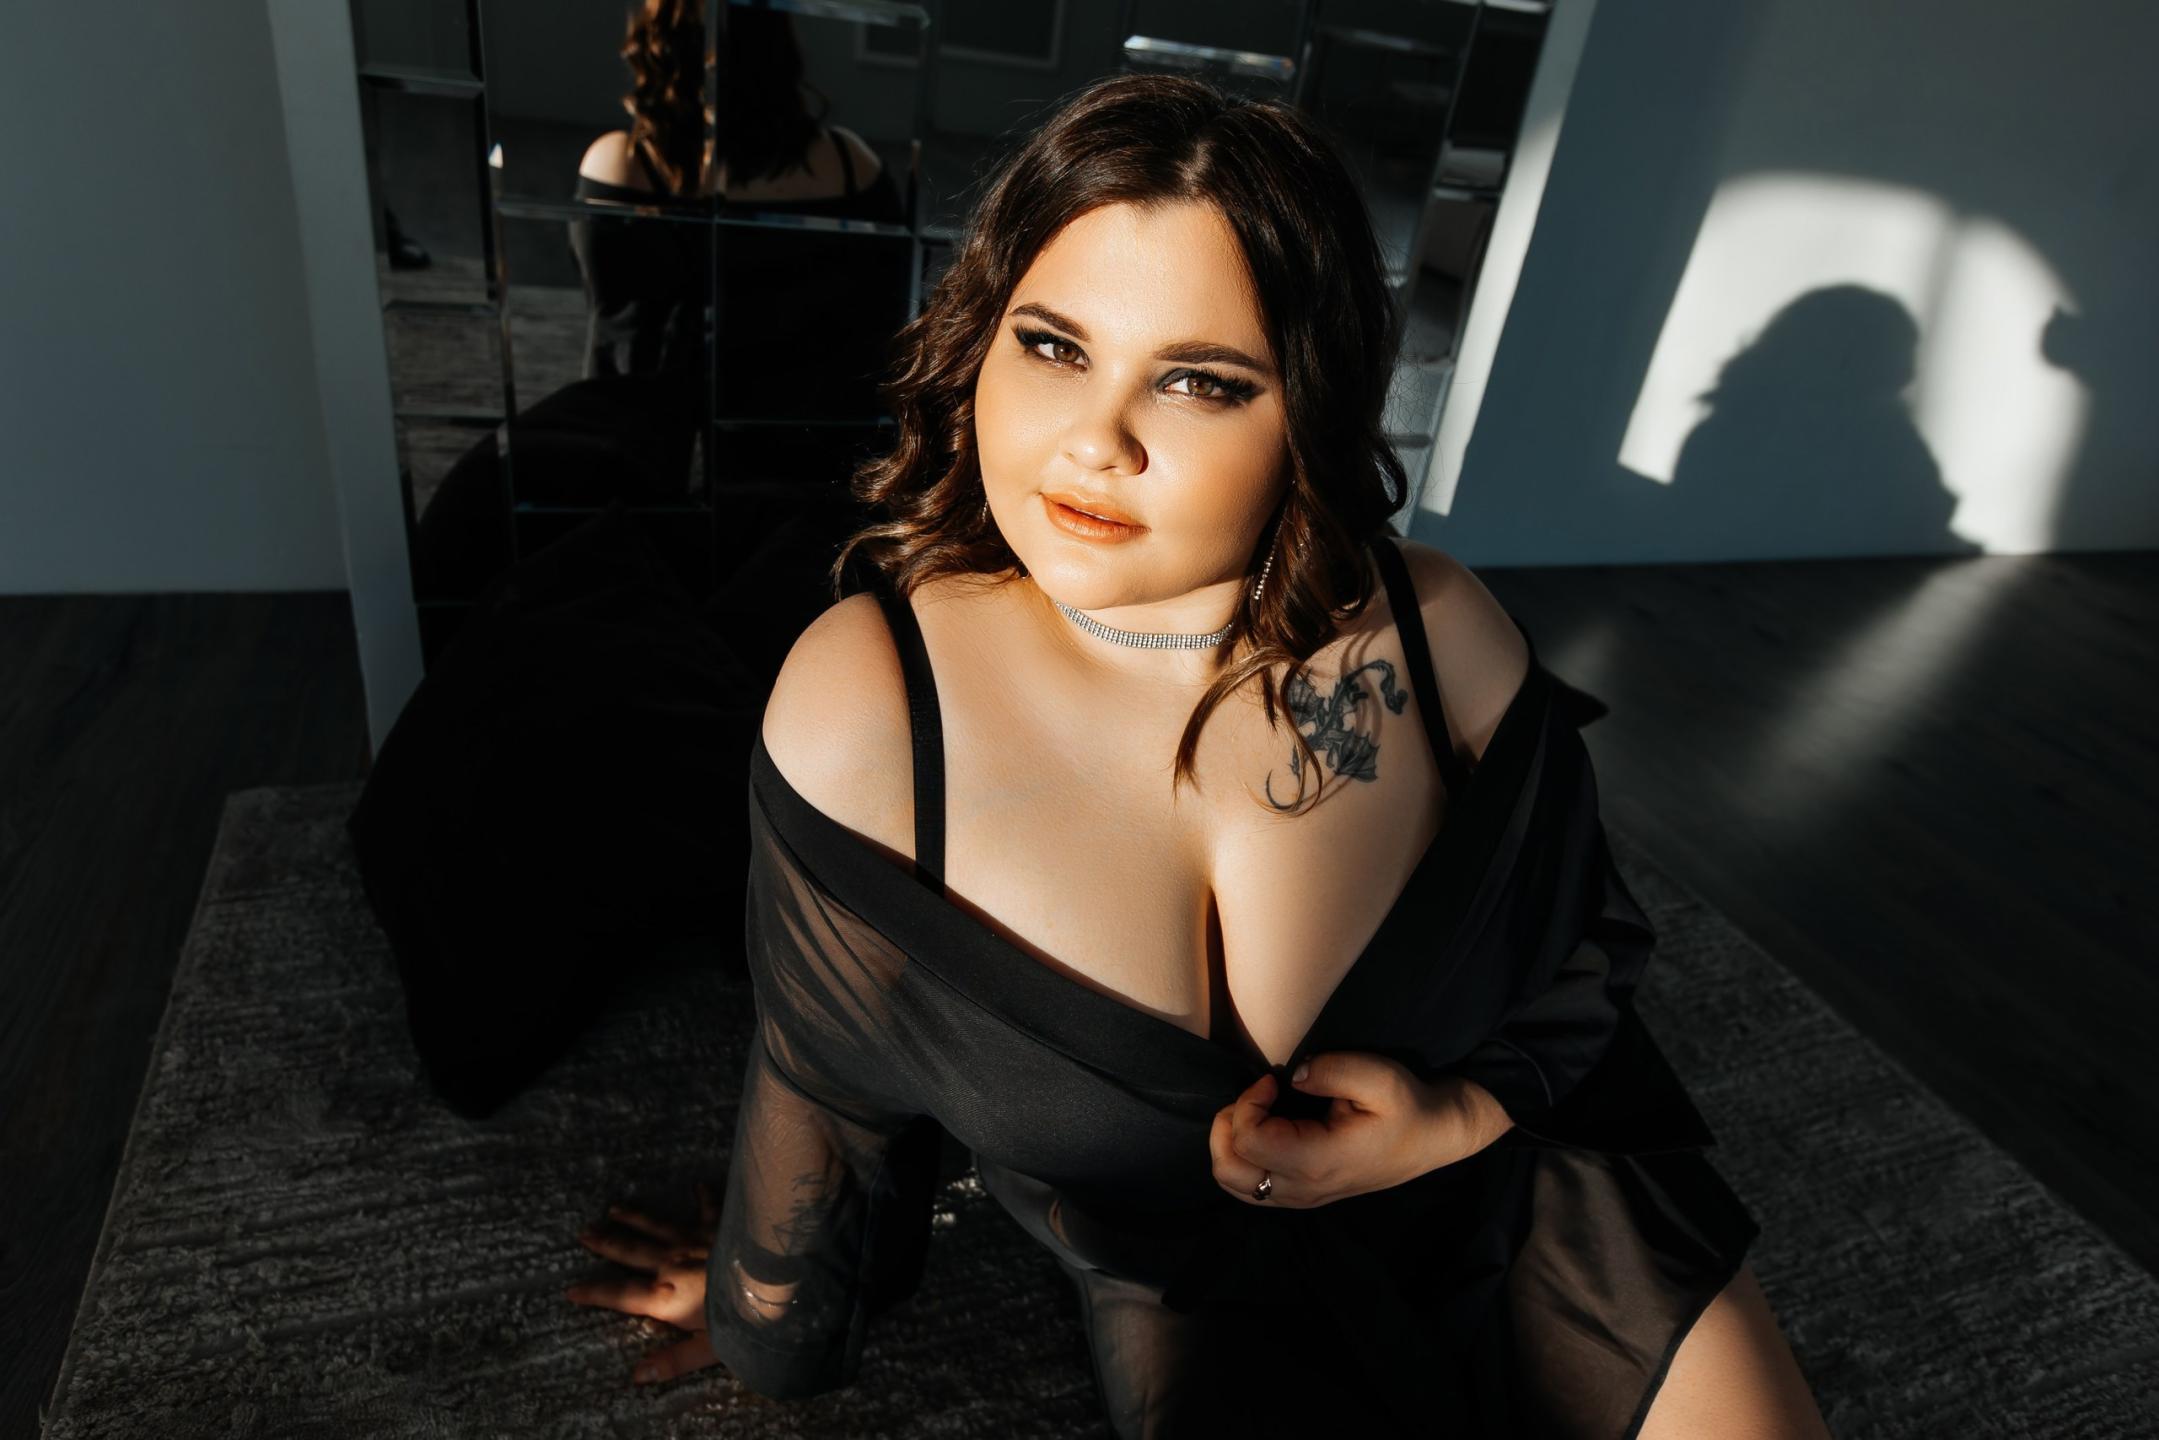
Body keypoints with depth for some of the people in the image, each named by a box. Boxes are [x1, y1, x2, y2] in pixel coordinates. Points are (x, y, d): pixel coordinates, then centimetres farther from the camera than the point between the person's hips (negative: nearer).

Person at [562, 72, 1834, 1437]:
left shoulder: (1437, 635, -21)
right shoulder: (865, 709, -25)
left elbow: (1585, 947, -2)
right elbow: (828, 1080, -7)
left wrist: (1464, 1114, -19)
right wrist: (764, 1304, 9)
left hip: (1517, 1184, 2)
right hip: (1204, 1288, 0)